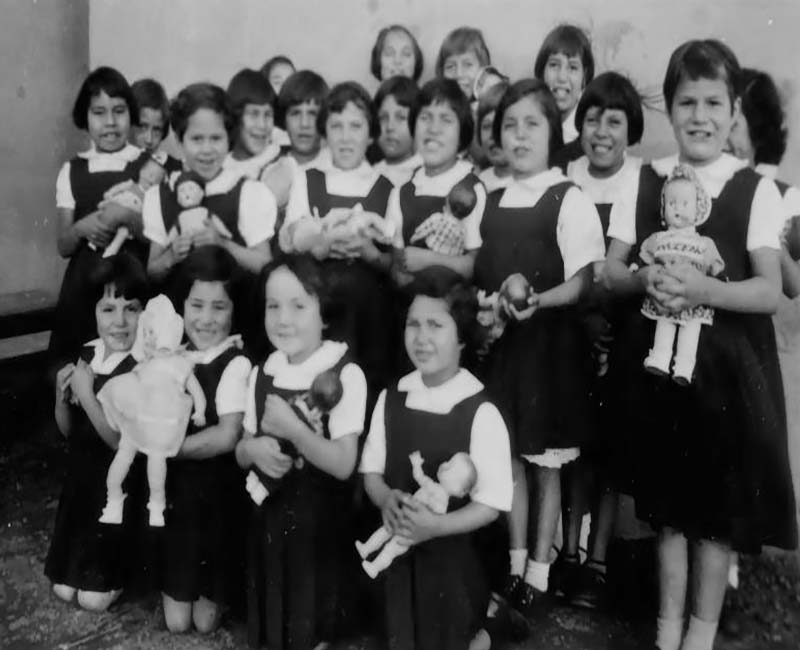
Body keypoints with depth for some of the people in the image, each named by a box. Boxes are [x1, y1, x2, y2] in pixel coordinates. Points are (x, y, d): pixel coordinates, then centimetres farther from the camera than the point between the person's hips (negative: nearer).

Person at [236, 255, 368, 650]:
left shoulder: (345, 375, -15)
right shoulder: (261, 374, 2)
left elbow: (343, 464, -17)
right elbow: (240, 454, 8)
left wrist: (291, 429, -25)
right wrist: (253, 448, -14)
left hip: (320, 522, -5)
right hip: (269, 517, 5)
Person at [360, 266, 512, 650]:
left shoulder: (481, 412, -18)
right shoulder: (390, 399, -3)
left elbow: (491, 503, -16)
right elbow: (371, 470, 3)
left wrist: (437, 525, -28)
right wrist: (386, 500, -17)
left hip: (453, 557, -4)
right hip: (397, 550, 5)